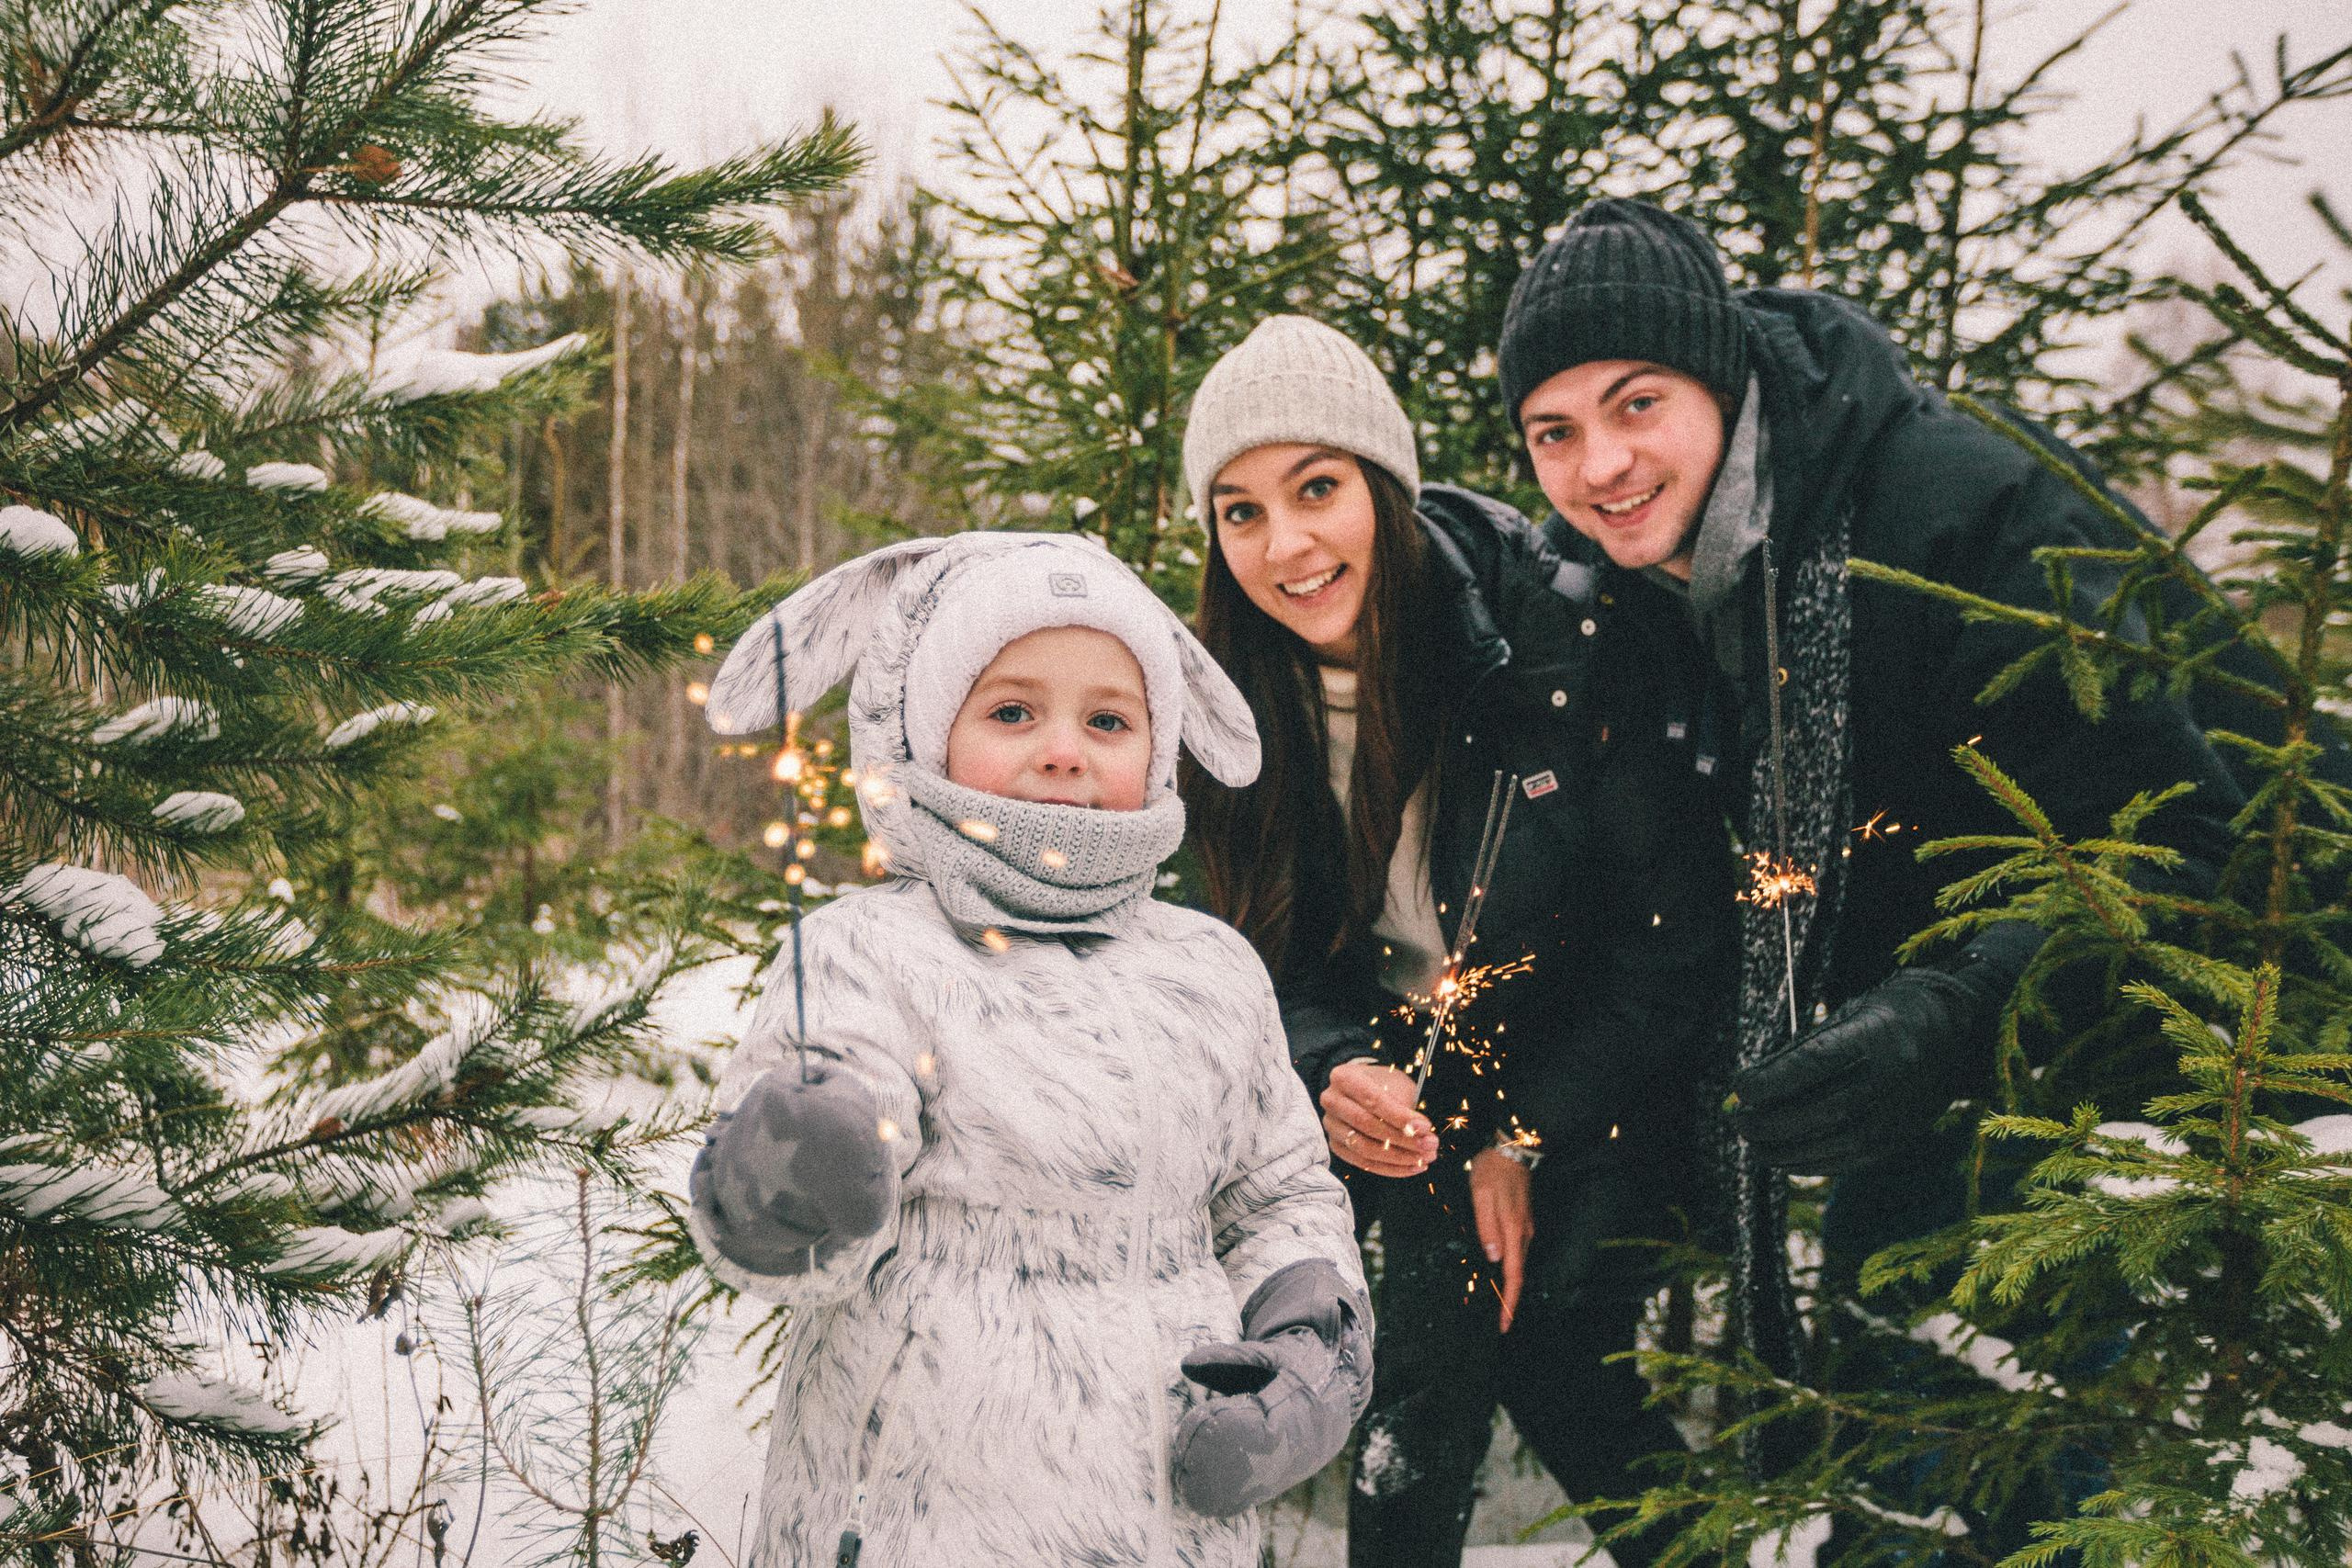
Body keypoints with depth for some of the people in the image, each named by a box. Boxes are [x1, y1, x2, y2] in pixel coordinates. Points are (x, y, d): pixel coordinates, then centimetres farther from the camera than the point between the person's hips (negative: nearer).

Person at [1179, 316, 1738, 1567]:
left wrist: (1523, 1138, -14)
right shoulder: (1236, 701, -7)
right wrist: (1331, 1076, -20)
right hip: (1403, 1089, 3)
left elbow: (1675, 937, -13)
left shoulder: (1559, 639, -19)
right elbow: (1269, 957, 1)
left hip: (1587, 1092, -3)